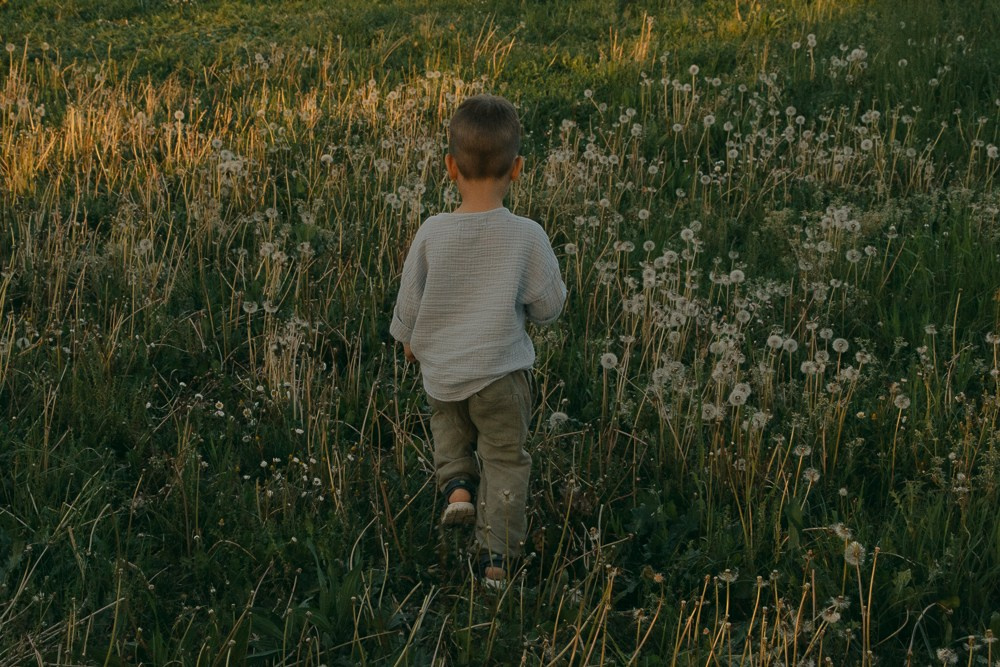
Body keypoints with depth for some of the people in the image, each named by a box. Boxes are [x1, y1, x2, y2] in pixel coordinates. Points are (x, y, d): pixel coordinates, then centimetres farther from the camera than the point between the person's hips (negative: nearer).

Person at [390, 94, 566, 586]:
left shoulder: (432, 233, -13)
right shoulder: (527, 236, -17)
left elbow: (409, 300, -2)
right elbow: (549, 306, -8)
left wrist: (409, 341, 18)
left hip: (439, 370, 2)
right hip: (500, 370, -2)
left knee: (448, 422, 33)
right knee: (505, 458, 14)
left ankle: (456, 483, 10)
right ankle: (496, 558, 15)